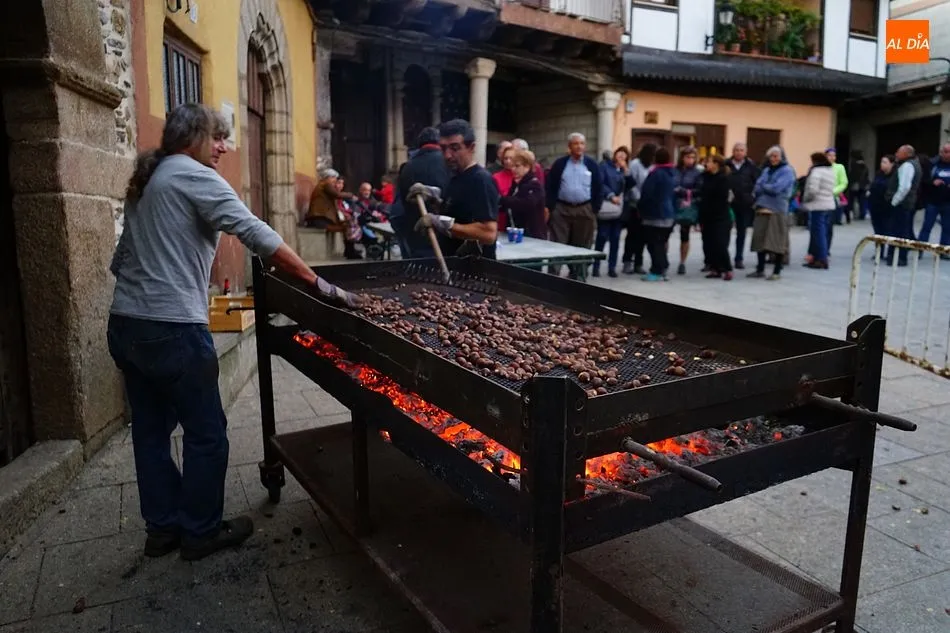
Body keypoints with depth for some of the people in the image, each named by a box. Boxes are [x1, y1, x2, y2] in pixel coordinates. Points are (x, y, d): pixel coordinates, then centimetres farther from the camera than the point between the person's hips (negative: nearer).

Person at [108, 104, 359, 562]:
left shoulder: (145, 182, 19)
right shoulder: (196, 177, -8)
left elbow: (121, 258, 19)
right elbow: (257, 234, -19)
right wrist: (319, 284, -20)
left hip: (124, 326, 9)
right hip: (172, 329, -9)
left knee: (151, 430, 16)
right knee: (206, 432, 5)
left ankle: (163, 527, 28)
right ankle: (201, 532, 17)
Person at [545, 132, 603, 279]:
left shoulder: (592, 165, 5)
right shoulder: (560, 164, 4)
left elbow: (599, 189, 5)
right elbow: (551, 187, 4)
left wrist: (594, 210, -1)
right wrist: (551, 208, -4)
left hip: (585, 211, 1)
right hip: (561, 209, -1)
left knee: (582, 247, 7)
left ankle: (577, 277, 18)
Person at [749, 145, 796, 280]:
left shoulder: (787, 171, -2)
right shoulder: (766, 170, 16)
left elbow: (777, 188, -14)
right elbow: (757, 188, 8)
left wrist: (763, 186, 0)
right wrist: (769, 189, -9)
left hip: (778, 210, -6)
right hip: (762, 209, 6)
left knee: (777, 241, -3)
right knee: (760, 239, 6)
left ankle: (777, 272, 4)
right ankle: (760, 269, 17)